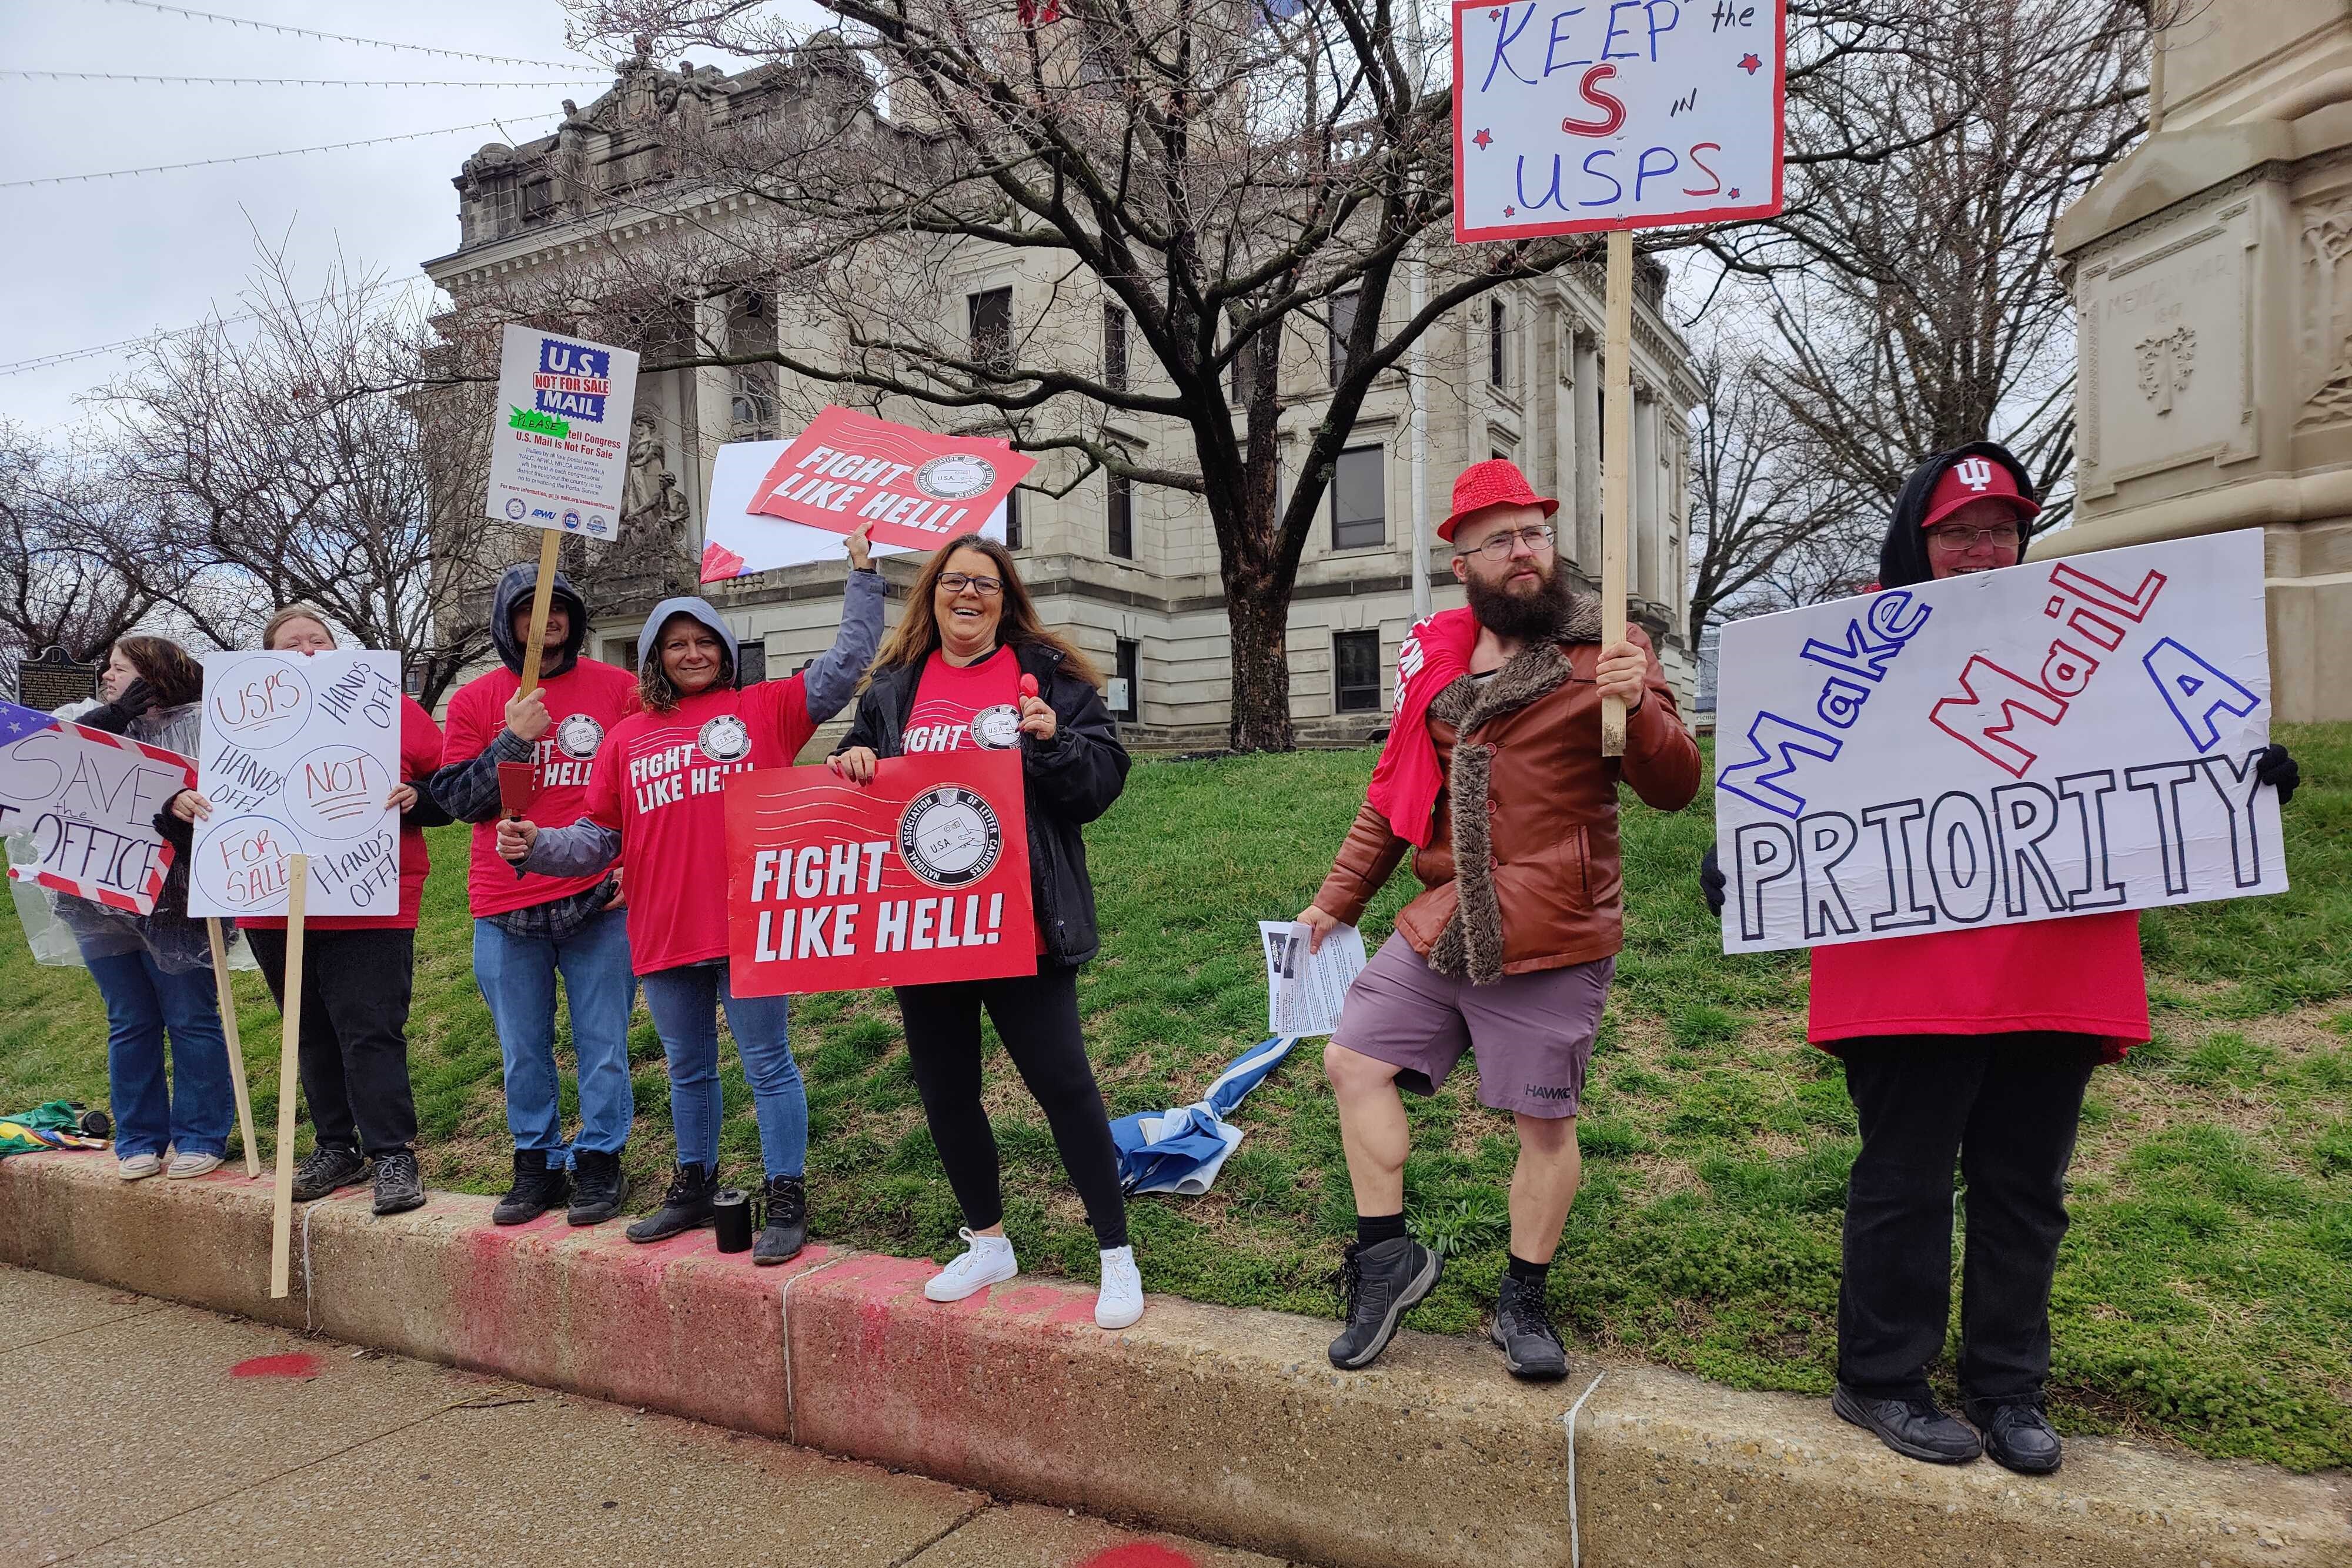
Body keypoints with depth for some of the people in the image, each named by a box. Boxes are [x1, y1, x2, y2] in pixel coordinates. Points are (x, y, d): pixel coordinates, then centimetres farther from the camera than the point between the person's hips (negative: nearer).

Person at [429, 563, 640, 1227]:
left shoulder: (617, 688, 2)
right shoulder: (475, 700, 6)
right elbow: (456, 798, 1)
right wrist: (513, 740, -12)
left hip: (599, 899, -1)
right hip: (506, 908, 2)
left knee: (603, 1045, 4)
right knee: (524, 1052, 10)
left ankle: (599, 1162, 18)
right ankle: (536, 1165, 24)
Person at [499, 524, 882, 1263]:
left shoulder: (765, 708, 3)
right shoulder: (627, 739, 12)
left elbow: (848, 661, -1)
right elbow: (597, 840, 11)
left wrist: (862, 572, -2)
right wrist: (538, 845, -7)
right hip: (663, 933, 4)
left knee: (768, 1063, 3)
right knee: (688, 1069, 19)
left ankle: (786, 1201, 12)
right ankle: (694, 1187, 36)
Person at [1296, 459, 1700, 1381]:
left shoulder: (1605, 654, -6)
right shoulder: (1434, 656, 8)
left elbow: (1675, 789, -12)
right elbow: (1395, 793, 17)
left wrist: (1639, 708, -31)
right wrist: (1338, 899, 18)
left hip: (1551, 940, -5)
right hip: (1441, 926, 5)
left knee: (1544, 1123, 4)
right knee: (1354, 1063, 6)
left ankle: (1525, 1302, 24)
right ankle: (1388, 1255, 22)